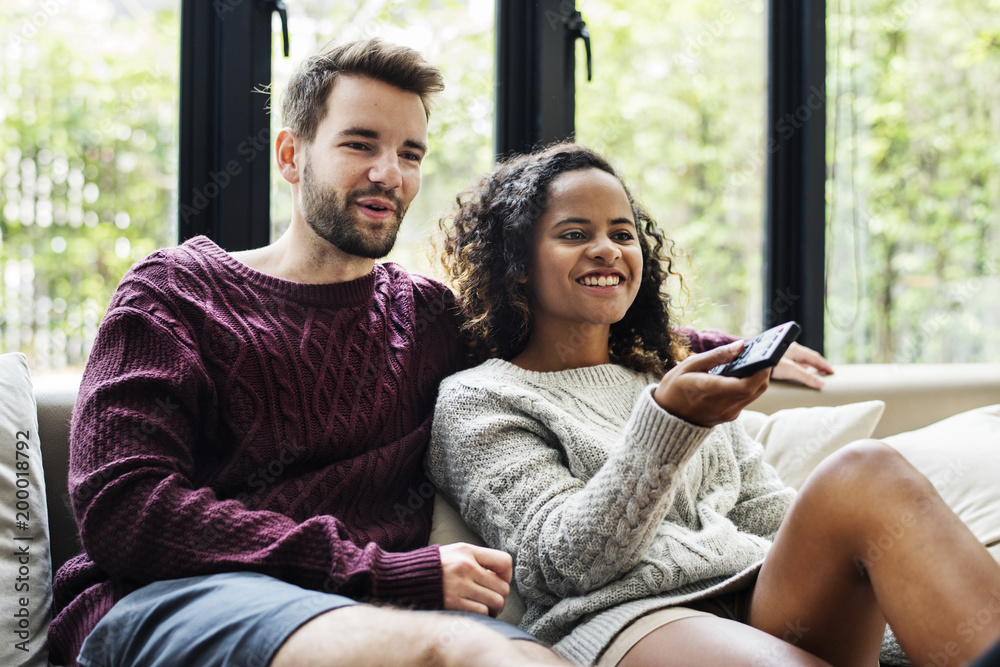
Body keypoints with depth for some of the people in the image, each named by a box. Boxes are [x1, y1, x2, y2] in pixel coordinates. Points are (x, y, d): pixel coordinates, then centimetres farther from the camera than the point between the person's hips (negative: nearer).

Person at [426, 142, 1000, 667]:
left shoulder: (670, 376, 28)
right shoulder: (477, 401, 10)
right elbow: (564, 560, -5)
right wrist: (666, 423, -19)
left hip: (766, 607, 6)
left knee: (867, 470, -28)